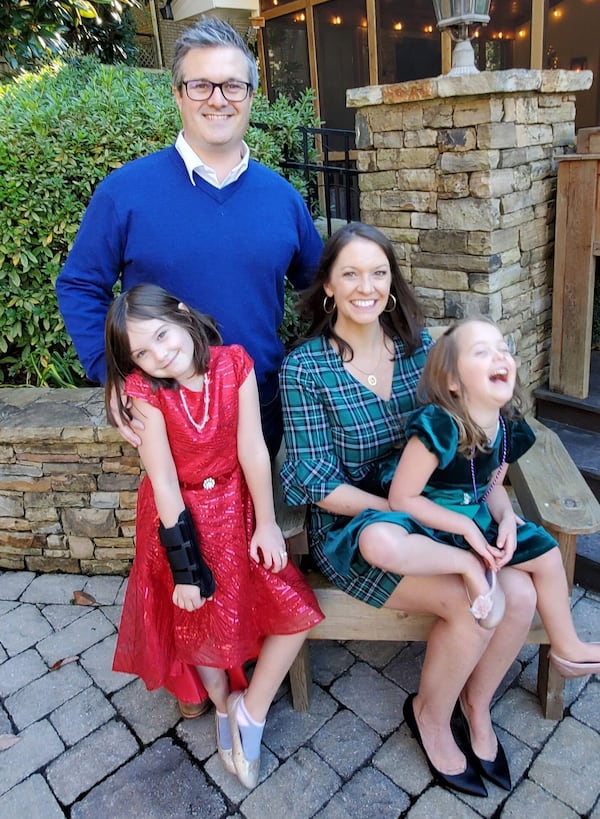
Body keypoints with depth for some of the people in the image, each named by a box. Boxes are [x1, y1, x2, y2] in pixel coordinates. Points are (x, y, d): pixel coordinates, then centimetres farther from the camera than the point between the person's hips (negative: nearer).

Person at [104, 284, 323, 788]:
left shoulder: (234, 364, -15)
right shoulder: (146, 391, -18)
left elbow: (253, 450, -13)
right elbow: (163, 480, -18)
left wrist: (266, 524, -9)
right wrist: (183, 562, -16)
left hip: (235, 506, 2)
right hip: (181, 515, -1)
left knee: (297, 612, -4)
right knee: (197, 618, 6)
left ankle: (251, 711, 19)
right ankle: (225, 709, 37)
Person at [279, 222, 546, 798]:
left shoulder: (421, 346, 2)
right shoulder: (304, 368, -12)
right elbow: (315, 482, -12)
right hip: (350, 527, -4)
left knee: (520, 593, -16)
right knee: (473, 604, -21)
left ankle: (477, 706, 16)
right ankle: (430, 713, 12)